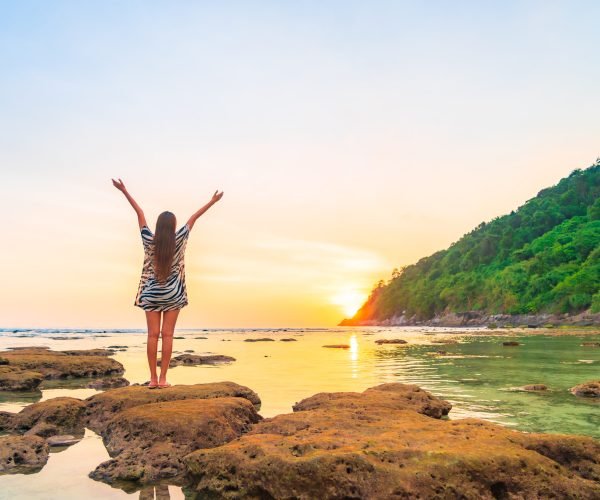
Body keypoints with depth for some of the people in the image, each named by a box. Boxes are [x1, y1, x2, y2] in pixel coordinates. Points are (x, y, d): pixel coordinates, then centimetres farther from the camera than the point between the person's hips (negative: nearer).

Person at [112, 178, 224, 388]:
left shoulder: (150, 241, -7)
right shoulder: (178, 240, -9)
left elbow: (140, 213, -1)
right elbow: (193, 218, -1)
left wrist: (124, 191, 2)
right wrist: (212, 201, 4)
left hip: (151, 294, 1)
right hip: (173, 295, -1)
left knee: (153, 335, 2)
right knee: (167, 335, 0)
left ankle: (153, 378, 4)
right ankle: (163, 378, 1)